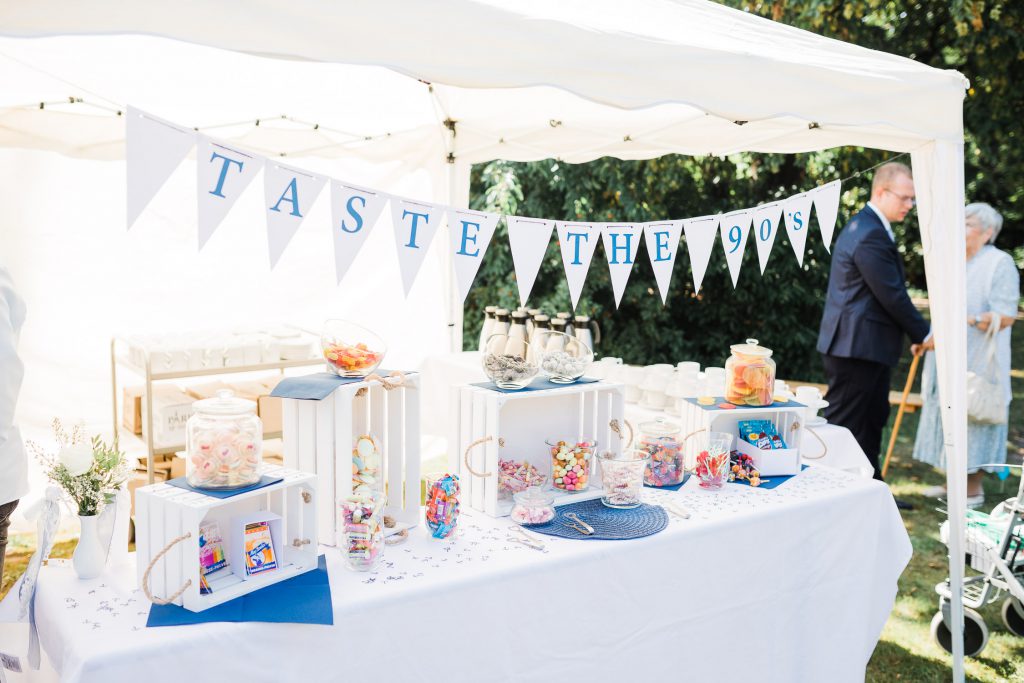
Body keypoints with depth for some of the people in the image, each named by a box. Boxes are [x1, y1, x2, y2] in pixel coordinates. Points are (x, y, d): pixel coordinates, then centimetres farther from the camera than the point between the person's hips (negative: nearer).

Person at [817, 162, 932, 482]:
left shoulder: (867, 227, 16)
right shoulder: (871, 235, -18)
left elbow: (889, 291, 19)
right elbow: (893, 296, -18)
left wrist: (917, 332, 15)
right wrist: (923, 334, -5)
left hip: (866, 347, 11)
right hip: (857, 348, -11)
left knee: (871, 423, 17)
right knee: (843, 428, -2)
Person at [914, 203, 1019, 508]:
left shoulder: (1000, 263, -10)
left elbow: (1007, 315, -18)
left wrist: (978, 320, -35)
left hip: (978, 362, -8)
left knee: (972, 420, -1)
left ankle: (974, 490, 9)